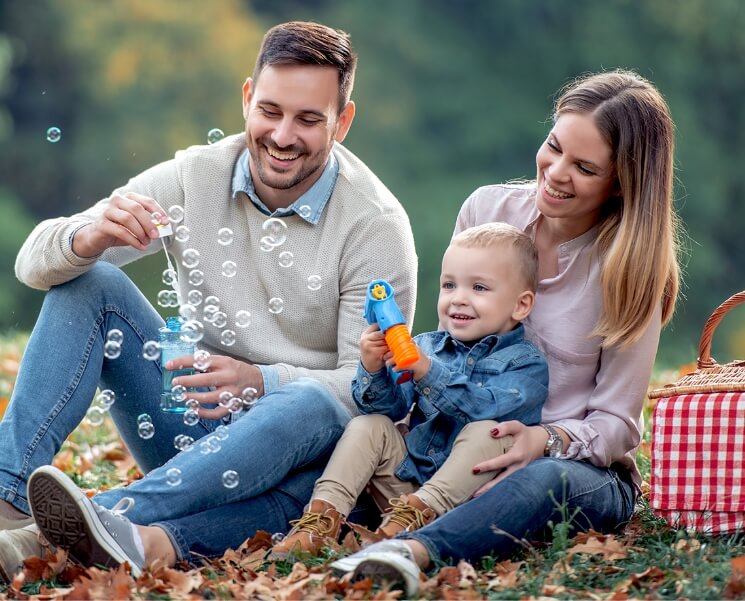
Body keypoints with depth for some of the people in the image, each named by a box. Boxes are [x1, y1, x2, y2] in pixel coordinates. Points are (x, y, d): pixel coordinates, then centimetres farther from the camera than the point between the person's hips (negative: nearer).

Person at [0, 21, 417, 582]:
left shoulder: (377, 224, -11)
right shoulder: (194, 177, -3)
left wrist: (260, 381, -33)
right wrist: (90, 238, -32)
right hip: (193, 420, 3)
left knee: (312, 406, -38)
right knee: (87, 282, -14)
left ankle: (111, 518, -58)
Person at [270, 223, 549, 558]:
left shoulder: (525, 363, -5)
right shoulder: (426, 347, 11)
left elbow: (485, 406, -23)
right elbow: (390, 407, 1)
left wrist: (428, 373, -31)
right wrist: (372, 369, -19)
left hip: (466, 491, -5)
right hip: (407, 477, 5)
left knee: (486, 432, -28)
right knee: (368, 426, -8)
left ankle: (411, 518, -38)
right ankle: (322, 518, -21)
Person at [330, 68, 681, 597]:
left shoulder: (630, 268, -8)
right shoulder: (487, 210, 1)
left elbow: (617, 423, -6)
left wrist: (547, 441, -26)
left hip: (589, 472, -5)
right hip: (464, 448, 5)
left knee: (546, 479, -41)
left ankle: (413, 549, -61)